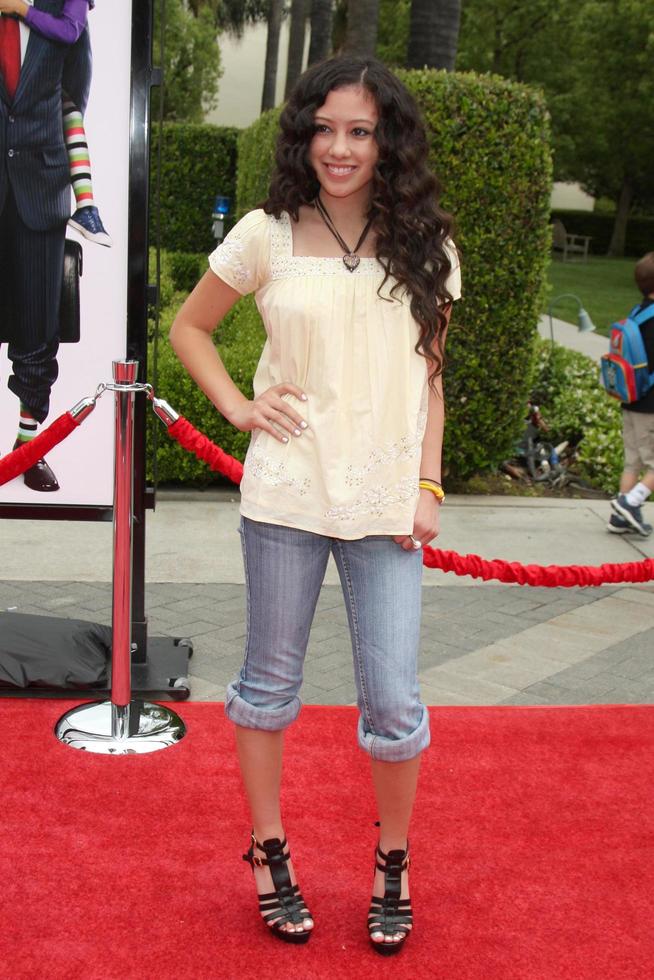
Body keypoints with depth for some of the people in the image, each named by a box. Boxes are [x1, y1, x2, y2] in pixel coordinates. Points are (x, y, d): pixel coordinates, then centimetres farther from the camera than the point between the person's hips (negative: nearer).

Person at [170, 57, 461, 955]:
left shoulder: (424, 248, 5)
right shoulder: (268, 236, 0)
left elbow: (428, 377, 10)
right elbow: (189, 327, 12)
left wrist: (427, 486, 3)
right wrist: (238, 408, -1)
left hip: (386, 501, 1)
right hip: (286, 494, -1)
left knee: (393, 702, 4)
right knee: (271, 680, 12)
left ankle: (393, 865, 28)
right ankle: (269, 854, 32)